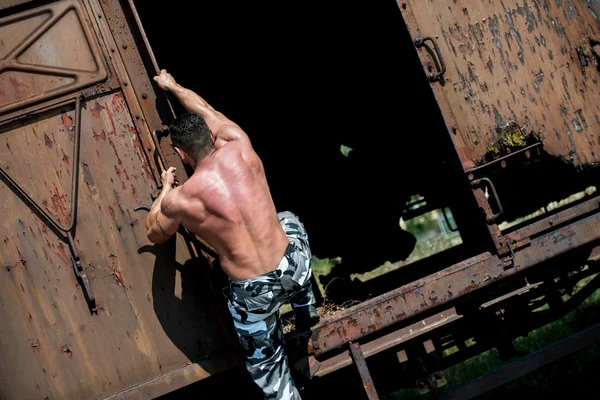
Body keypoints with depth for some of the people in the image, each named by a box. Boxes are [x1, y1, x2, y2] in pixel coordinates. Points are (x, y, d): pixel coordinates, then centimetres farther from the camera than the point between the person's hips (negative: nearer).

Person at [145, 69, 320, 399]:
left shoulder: (180, 199, -14)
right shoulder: (240, 147, -5)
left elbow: (154, 234, 11)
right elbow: (208, 112, 18)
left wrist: (166, 188, 24)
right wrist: (174, 87, 35)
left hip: (254, 294, -4)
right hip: (293, 266, 4)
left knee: (267, 367, 20)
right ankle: (305, 310, 53)